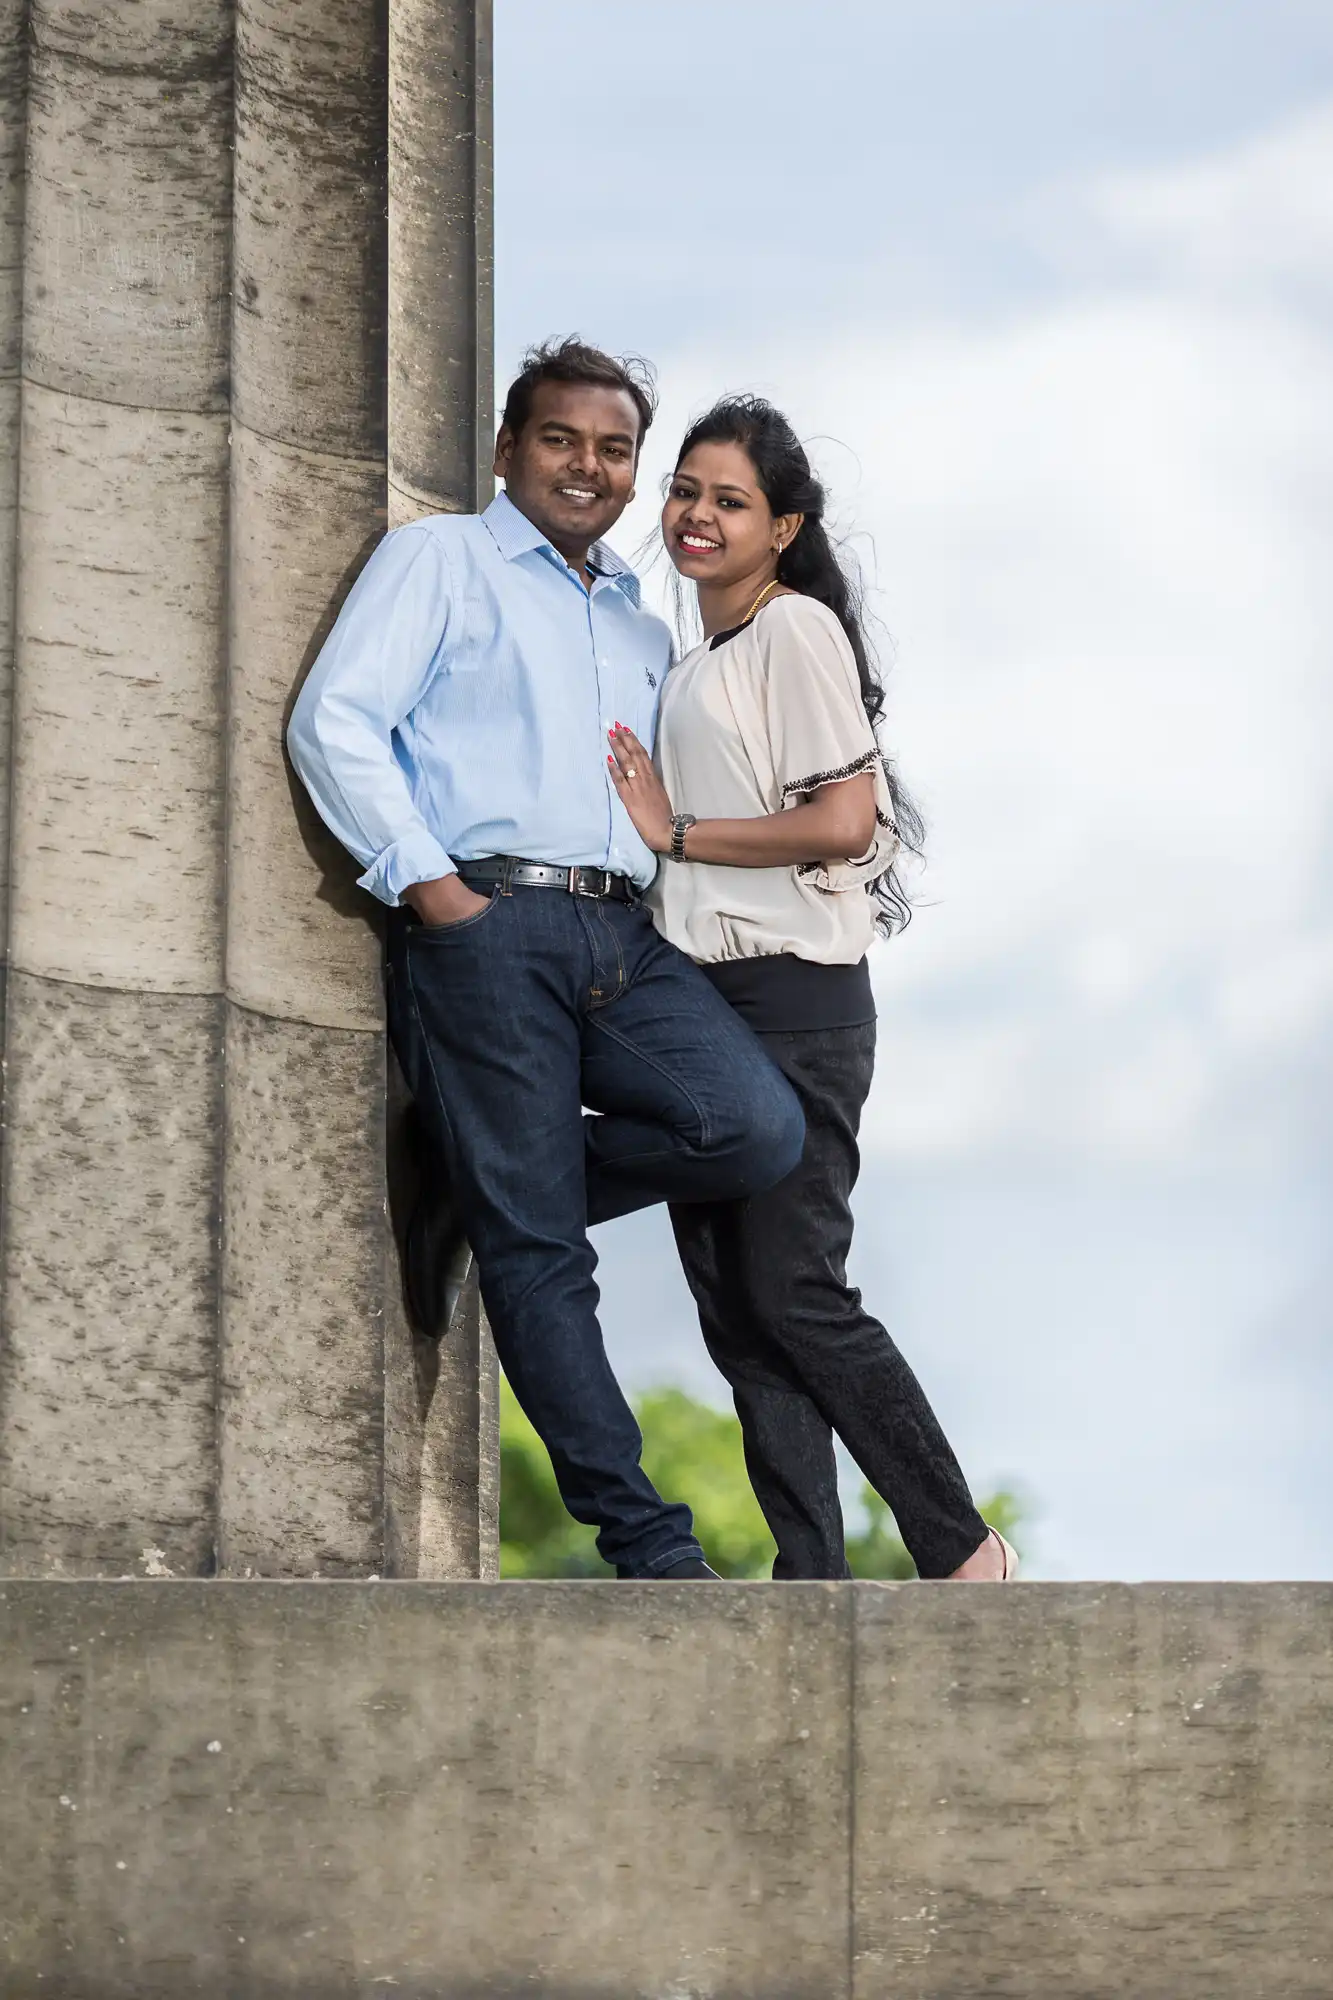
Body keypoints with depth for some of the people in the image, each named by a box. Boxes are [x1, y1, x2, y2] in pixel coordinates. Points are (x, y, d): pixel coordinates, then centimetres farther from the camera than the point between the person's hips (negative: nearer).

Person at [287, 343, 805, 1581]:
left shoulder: (642, 631, 28)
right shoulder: (441, 561, 10)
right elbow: (334, 721, -3)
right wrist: (430, 887, -11)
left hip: (623, 935, 6)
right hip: (486, 924, -6)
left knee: (759, 1129, -19)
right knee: (536, 1252, -9)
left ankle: (501, 1188, 3)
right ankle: (645, 1540, -5)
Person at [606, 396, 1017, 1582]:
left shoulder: (797, 630, -6)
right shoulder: (694, 661, 21)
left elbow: (841, 820, -15)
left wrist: (677, 832, -10)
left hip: (793, 995, -9)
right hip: (695, 998, 9)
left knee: (794, 1294, -11)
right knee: (733, 1311, 2)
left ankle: (963, 1550, -1)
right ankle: (812, 1575, 2)